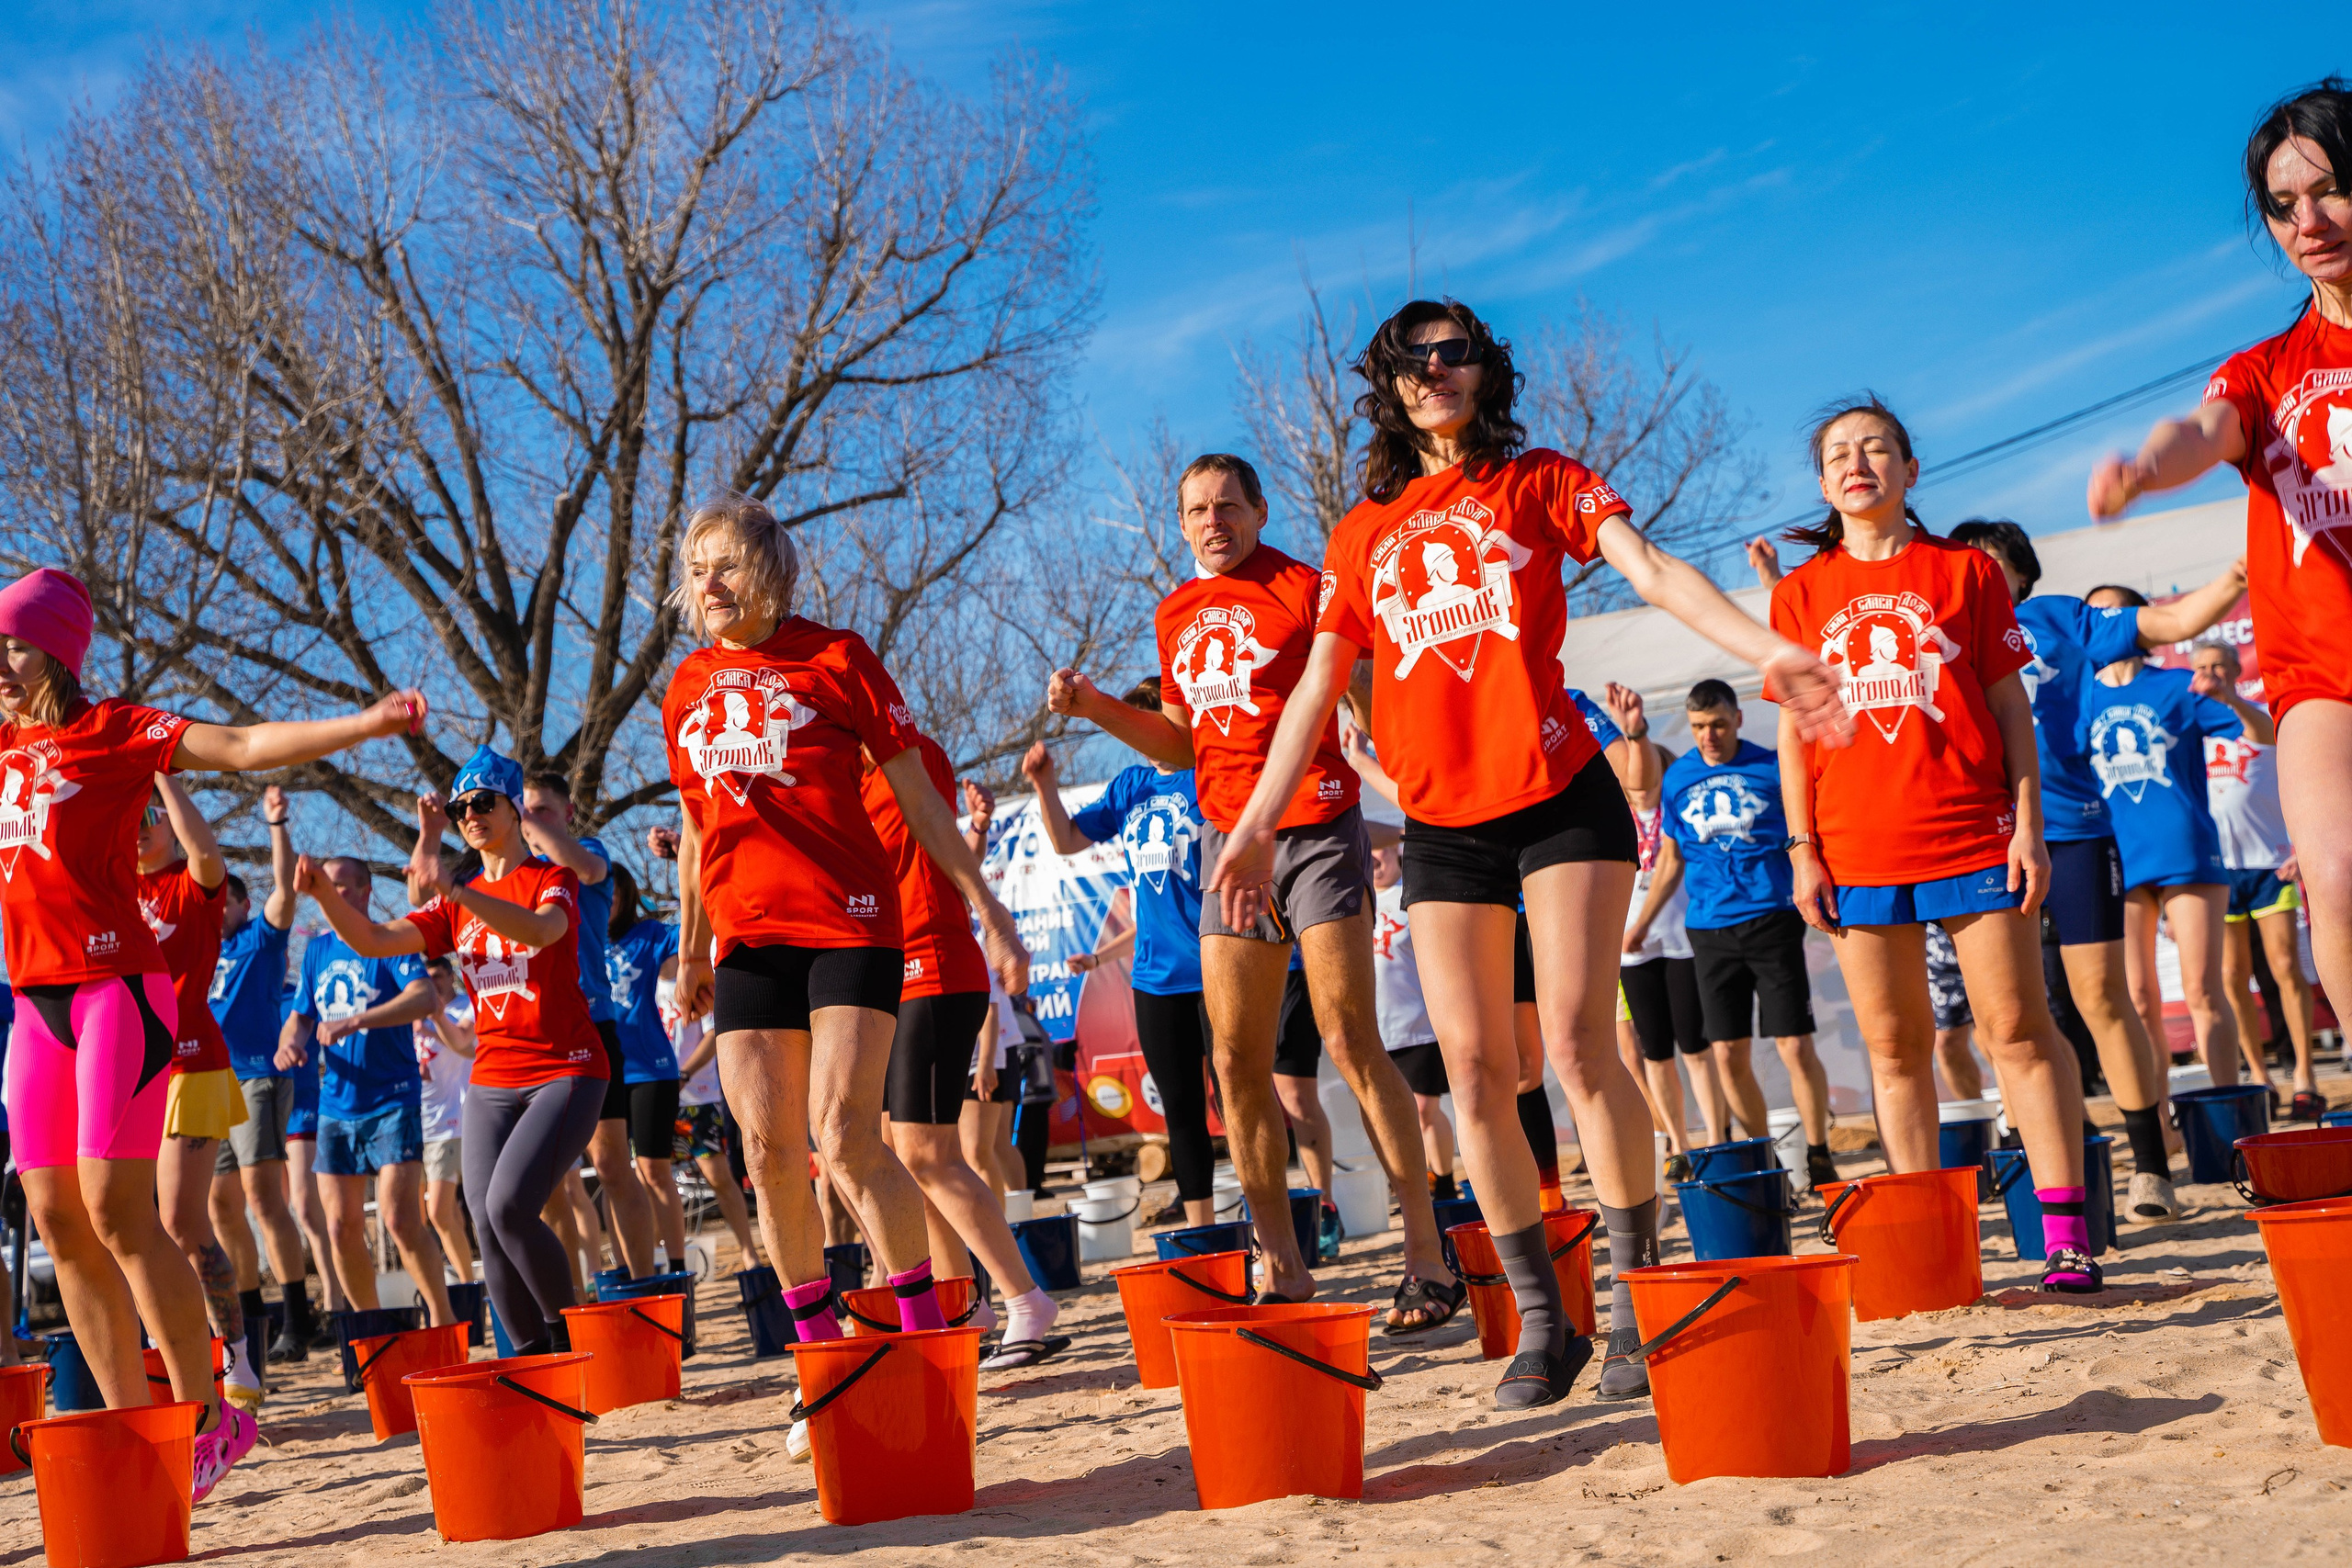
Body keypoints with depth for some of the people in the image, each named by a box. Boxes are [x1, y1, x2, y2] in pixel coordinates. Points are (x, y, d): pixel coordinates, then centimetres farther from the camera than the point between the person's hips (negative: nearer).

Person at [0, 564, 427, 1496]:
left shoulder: (114, 730, -2)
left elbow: (243, 747, -12)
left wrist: (363, 725, -22)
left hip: (117, 990, -7)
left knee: (116, 1212, -12)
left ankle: (206, 1419, -3)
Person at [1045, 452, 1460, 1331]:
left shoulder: (1304, 590, -3)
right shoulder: (1177, 615, 15)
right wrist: (1095, 708, 9)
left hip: (1315, 829, -6)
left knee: (1349, 1044, -11)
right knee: (1237, 1062, 3)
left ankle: (1428, 1259, -5)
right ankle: (1283, 1273, 12)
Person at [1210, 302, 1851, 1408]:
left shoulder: (1538, 483, 8)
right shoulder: (1362, 535, 15)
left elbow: (1652, 572, -6)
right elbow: (1318, 687, 16)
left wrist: (1766, 651, -22)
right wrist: (1255, 824, 11)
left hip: (1559, 799, -3)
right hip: (1440, 827, 3)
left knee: (1578, 1045, -12)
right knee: (1473, 1066, -1)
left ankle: (1636, 1299, -3)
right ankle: (1542, 1320, 7)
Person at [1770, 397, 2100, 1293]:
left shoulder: (1966, 571, 7)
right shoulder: (1802, 592, 10)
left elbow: (2009, 705, 5)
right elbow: (1794, 730, 9)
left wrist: (2029, 824, -2)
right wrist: (1802, 850, 3)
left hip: (1973, 833, -2)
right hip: (1859, 848, 2)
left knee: (2018, 1028, -4)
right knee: (1894, 1046, 6)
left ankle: (2066, 1235, -1)